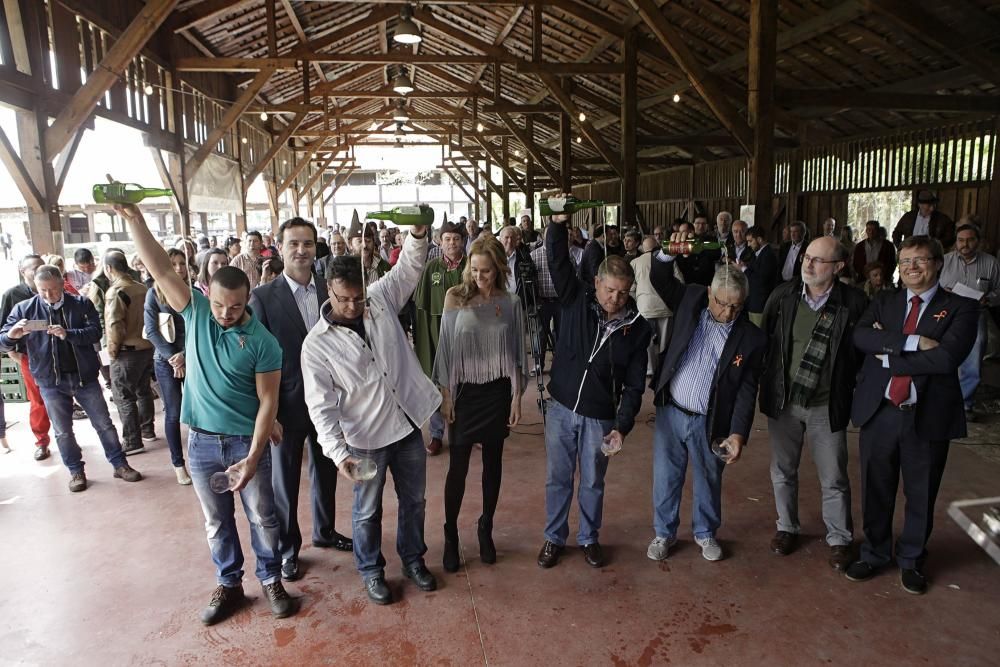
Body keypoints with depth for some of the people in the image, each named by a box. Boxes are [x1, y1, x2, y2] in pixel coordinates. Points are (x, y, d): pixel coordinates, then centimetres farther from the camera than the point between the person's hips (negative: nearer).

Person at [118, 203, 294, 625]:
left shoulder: (262, 342, -14)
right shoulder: (195, 313, -4)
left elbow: (268, 402, -14)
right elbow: (160, 269, -11)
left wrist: (253, 457, -19)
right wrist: (134, 219, -22)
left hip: (246, 441, -3)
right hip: (201, 442, 3)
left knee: (262, 517, 11)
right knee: (217, 522, 16)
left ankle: (271, 581, 30)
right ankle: (229, 585, 34)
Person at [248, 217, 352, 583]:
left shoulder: (328, 292, -1)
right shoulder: (263, 296, -11)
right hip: (287, 405, -4)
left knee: (326, 471, 20)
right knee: (284, 480, 11)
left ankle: (325, 530, 42)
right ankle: (287, 548, 30)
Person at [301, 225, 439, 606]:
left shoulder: (381, 299, -3)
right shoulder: (317, 344, -14)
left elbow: (409, 268, -4)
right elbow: (321, 404, -15)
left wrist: (418, 233, -24)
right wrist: (338, 452, -25)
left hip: (408, 424, 4)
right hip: (366, 437, -3)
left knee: (414, 500, 19)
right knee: (368, 510, 14)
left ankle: (413, 560, 41)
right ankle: (371, 571, 37)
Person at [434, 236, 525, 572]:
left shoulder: (510, 302, -1)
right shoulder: (455, 297, -5)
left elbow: (516, 353, 4)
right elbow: (446, 348, -2)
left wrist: (517, 396, 2)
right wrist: (446, 395, -3)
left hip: (497, 392, 2)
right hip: (464, 392, -1)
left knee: (493, 463, 12)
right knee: (458, 467, 3)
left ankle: (486, 530, 30)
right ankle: (450, 536, 21)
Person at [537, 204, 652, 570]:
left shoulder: (637, 328, -8)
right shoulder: (576, 299, -7)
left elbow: (634, 384, -5)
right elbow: (558, 262, -18)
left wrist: (622, 426, -13)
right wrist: (559, 224, -33)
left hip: (600, 417, 0)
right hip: (561, 408, 0)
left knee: (593, 483, 15)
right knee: (558, 479, 14)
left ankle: (589, 538, 38)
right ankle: (554, 537, 33)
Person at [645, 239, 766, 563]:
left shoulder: (752, 338, -10)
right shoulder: (691, 300, -4)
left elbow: (746, 390, -11)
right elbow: (660, 280, -4)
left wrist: (738, 433, -21)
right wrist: (668, 253, -24)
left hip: (709, 422, -1)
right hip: (670, 413, 1)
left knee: (708, 481, 18)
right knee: (665, 478, 13)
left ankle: (705, 532, 42)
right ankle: (664, 533, 34)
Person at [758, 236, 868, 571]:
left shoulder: (855, 302, -11)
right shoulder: (783, 295, -5)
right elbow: (763, 339, 4)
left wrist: (853, 391, -6)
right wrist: (767, 380, 1)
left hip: (828, 406, -2)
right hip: (783, 401, 2)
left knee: (834, 479, 11)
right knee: (783, 471, 16)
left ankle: (839, 538, 31)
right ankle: (787, 527, 36)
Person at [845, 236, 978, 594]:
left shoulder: (961, 308, -2)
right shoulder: (884, 302, 7)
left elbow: (947, 357, -18)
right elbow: (860, 337, -11)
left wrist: (889, 357, -14)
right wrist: (912, 341, -21)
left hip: (928, 416, -2)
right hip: (878, 412, 2)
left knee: (921, 495, 14)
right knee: (876, 491, 14)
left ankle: (911, 561, 36)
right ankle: (874, 554, 35)